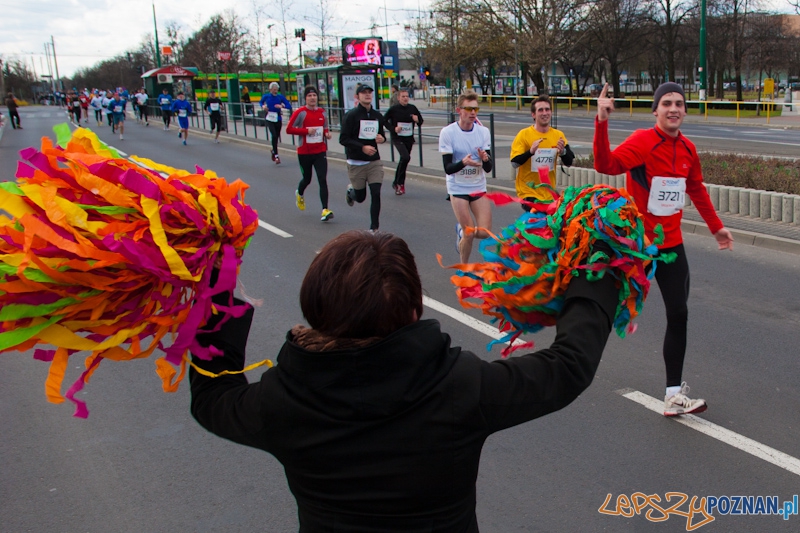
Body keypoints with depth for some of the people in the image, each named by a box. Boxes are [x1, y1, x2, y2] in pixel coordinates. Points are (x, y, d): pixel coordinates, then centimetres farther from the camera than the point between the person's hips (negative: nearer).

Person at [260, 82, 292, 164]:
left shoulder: (280, 97, -1)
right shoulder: (266, 96, -1)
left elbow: (289, 106, -5)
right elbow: (261, 102, 20)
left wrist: (282, 106, -22)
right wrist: (263, 106, -1)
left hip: (278, 118, 2)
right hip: (269, 119, -2)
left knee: (276, 136, 11)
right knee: (274, 135, -19)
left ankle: (273, 151, 41)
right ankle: (276, 155, -15)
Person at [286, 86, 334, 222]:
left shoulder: (322, 112, 6)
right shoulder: (300, 112, -8)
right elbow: (289, 129, -11)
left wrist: (327, 133, -2)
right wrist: (306, 130, -19)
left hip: (320, 152, 2)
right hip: (304, 153, -2)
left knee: (323, 180, -10)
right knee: (307, 179, 14)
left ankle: (325, 210, -12)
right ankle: (299, 194, 50)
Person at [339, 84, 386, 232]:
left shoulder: (377, 116, 8)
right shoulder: (351, 115, -8)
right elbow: (343, 139, -12)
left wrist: (382, 139, -4)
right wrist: (363, 147, -22)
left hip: (374, 161, 3)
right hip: (356, 163, -3)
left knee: (376, 194, -7)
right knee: (360, 197, 8)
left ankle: (374, 228, 3)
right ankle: (350, 191, 45)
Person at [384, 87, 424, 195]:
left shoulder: (412, 108, 2)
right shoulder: (393, 109, -7)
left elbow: (420, 121, 12)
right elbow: (384, 120, 1)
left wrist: (417, 120, -11)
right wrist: (393, 129, -12)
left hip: (409, 139, 4)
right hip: (397, 138, -4)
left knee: (403, 160, 13)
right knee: (406, 157, -22)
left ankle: (397, 183, 30)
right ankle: (400, 183, -9)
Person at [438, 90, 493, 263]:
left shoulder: (483, 131, -2)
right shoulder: (448, 132, -11)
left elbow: (489, 168, -5)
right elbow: (447, 168, -14)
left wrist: (485, 159, -27)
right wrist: (463, 162, -34)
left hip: (479, 187, 3)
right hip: (458, 188, -3)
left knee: (484, 233, -4)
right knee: (470, 234, -6)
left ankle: (461, 230, 31)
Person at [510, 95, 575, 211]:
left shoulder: (558, 135, 3)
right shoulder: (524, 135, -8)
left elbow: (569, 163, 5)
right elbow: (514, 163, -13)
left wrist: (562, 152, -16)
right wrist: (530, 151, -29)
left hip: (550, 193, 4)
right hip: (529, 192, -4)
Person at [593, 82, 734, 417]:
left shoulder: (688, 149, 5)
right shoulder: (642, 141, -14)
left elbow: (697, 189, 22)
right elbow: (606, 165, -32)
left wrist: (716, 226, 28)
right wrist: (602, 123, -44)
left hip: (671, 244, 6)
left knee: (678, 315, 4)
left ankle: (674, 394, 11)